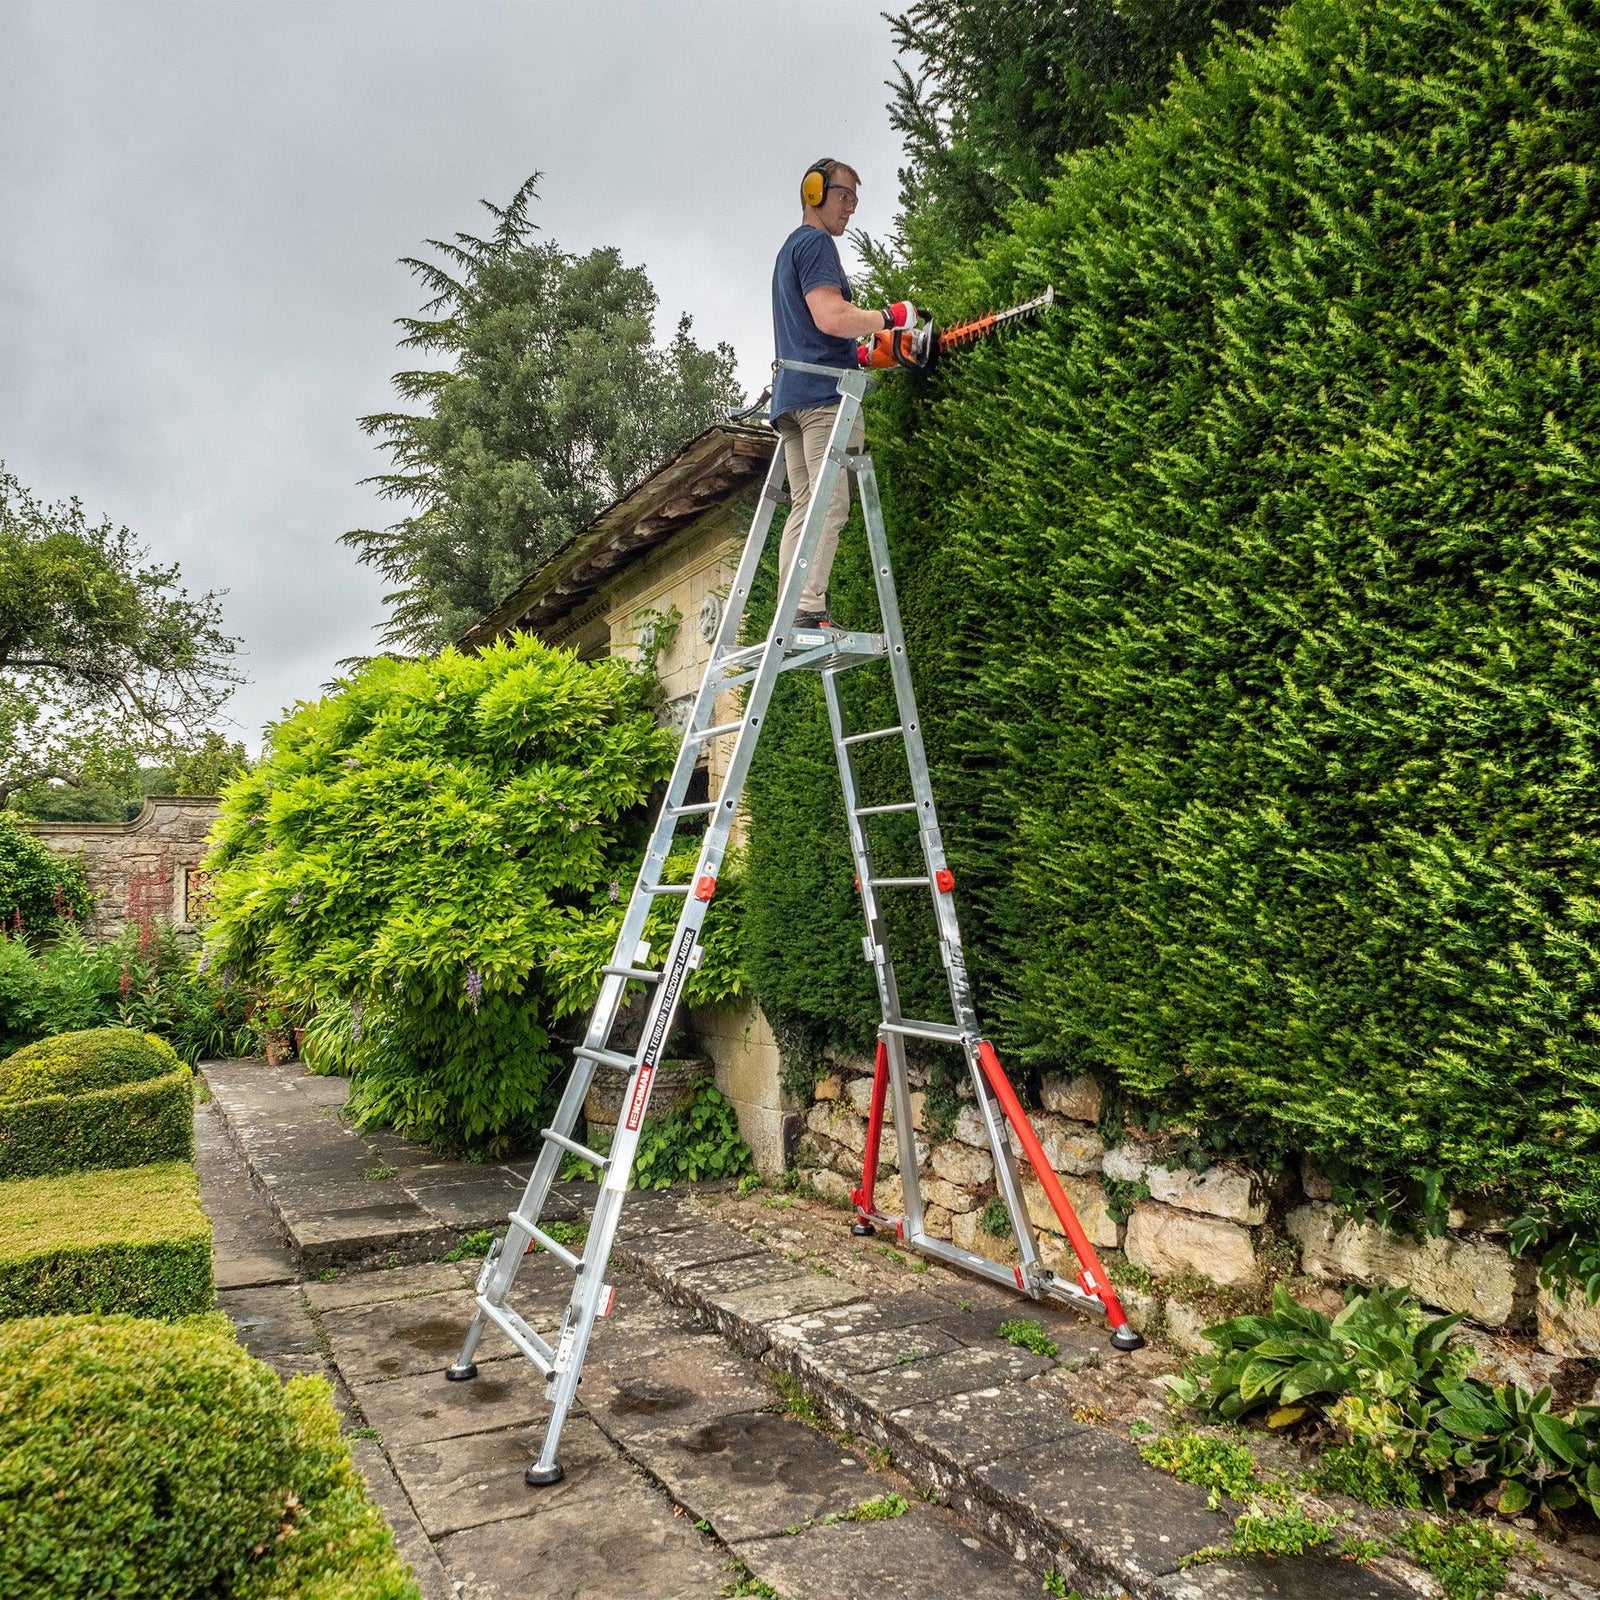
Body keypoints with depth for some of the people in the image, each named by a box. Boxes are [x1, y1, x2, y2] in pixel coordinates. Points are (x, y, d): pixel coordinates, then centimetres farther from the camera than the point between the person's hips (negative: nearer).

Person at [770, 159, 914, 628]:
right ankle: (810, 609, -25)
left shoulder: (789, 249, 30)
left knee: (804, 507, 3)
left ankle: (791, 617, -4)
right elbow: (831, 317, -15)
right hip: (825, 392, -9)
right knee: (830, 503, -16)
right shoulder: (815, 242, 0)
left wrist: (862, 354, 21)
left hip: (791, 395, 9)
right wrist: (891, 316, -3)